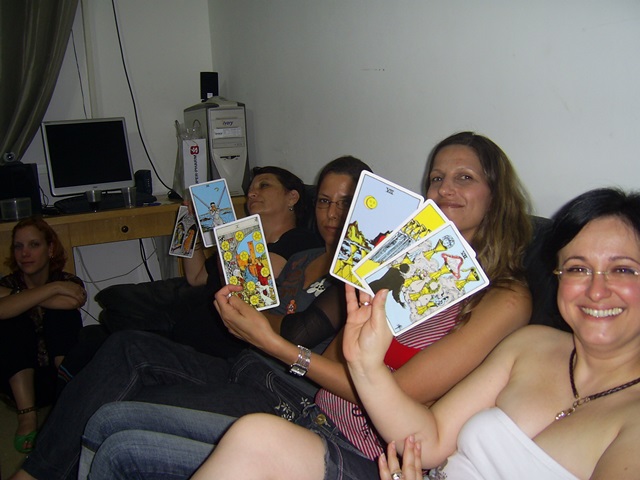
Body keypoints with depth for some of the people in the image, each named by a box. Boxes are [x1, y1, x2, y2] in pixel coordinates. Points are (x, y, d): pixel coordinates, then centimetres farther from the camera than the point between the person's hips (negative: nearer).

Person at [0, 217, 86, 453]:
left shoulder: (69, 283, 1)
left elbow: (73, 302, -27)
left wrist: (23, 299, -17)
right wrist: (51, 289, -28)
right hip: (22, 381, 1)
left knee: (63, 311, -21)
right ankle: (27, 415, -32)